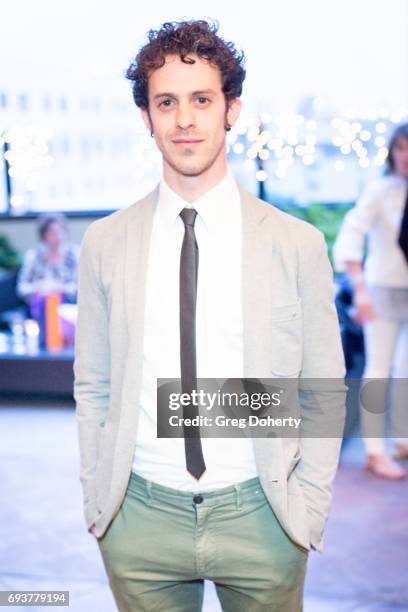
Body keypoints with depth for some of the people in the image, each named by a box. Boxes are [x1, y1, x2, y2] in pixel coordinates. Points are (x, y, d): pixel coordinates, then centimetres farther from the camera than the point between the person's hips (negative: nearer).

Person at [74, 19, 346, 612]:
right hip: (141, 516, 1)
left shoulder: (299, 245, -4)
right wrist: (96, 499, 3)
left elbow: (323, 394, 1)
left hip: (259, 515, 0)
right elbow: (92, 387, 5)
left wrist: (309, 509, -2)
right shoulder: (104, 243, 0)